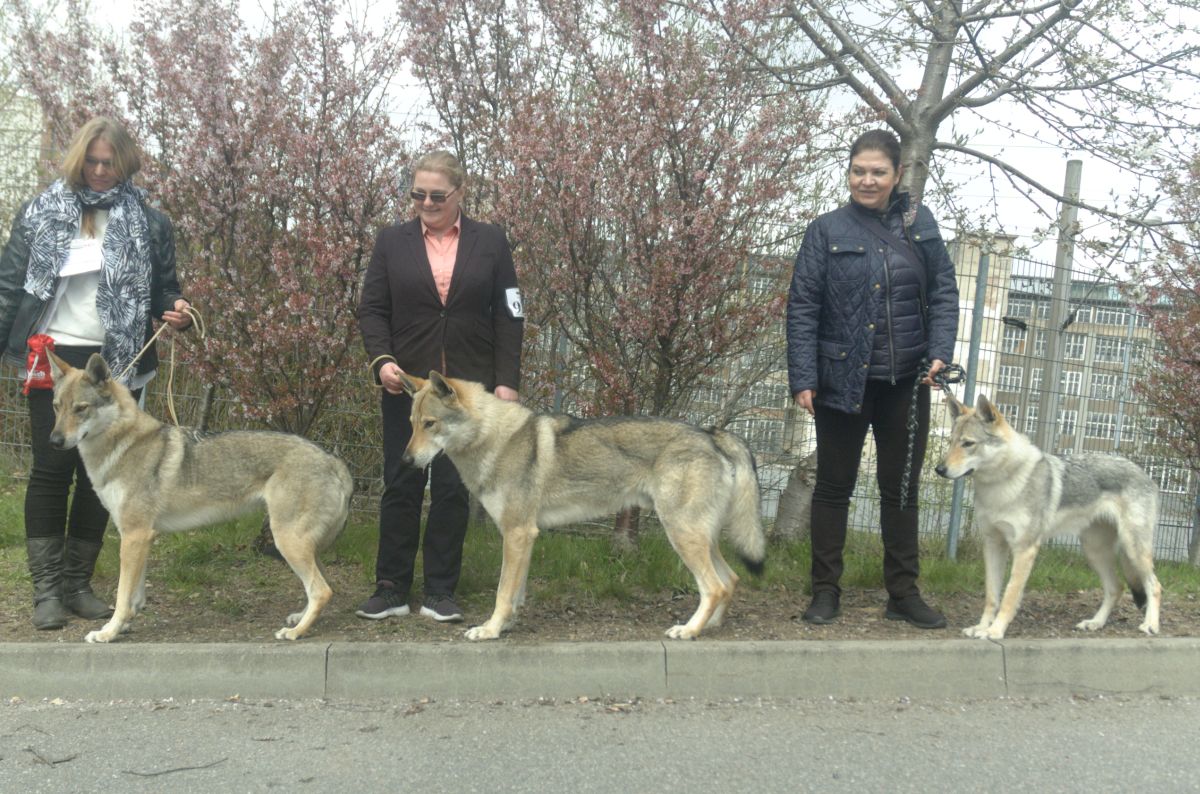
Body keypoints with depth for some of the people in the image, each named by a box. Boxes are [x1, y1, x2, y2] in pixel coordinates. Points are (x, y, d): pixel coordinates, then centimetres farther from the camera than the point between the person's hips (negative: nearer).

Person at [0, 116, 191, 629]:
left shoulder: (148, 224, 6)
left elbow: (163, 288, 14)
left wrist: (175, 312, -8)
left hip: (116, 363, 1)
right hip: (53, 358, -1)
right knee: (51, 468, -2)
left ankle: (78, 583, 16)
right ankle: (46, 588, 7)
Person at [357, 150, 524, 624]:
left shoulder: (489, 242, 5)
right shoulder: (392, 242, 6)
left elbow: (507, 316, 3)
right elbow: (372, 310, 5)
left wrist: (507, 381, -4)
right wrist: (381, 360, -12)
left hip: (468, 389, 0)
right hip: (406, 386, 1)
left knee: (453, 490, 3)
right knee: (401, 486, 4)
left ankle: (440, 593, 13)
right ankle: (391, 589, 13)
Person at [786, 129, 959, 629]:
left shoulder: (920, 225, 5)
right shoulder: (827, 230, -3)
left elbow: (944, 293, 6)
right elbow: (802, 308, -5)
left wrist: (939, 352, -9)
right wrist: (802, 378, -12)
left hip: (906, 383, 3)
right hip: (842, 381, -2)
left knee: (901, 488, 12)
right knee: (833, 486, 8)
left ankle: (904, 593, 23)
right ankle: (826, 591, 19)